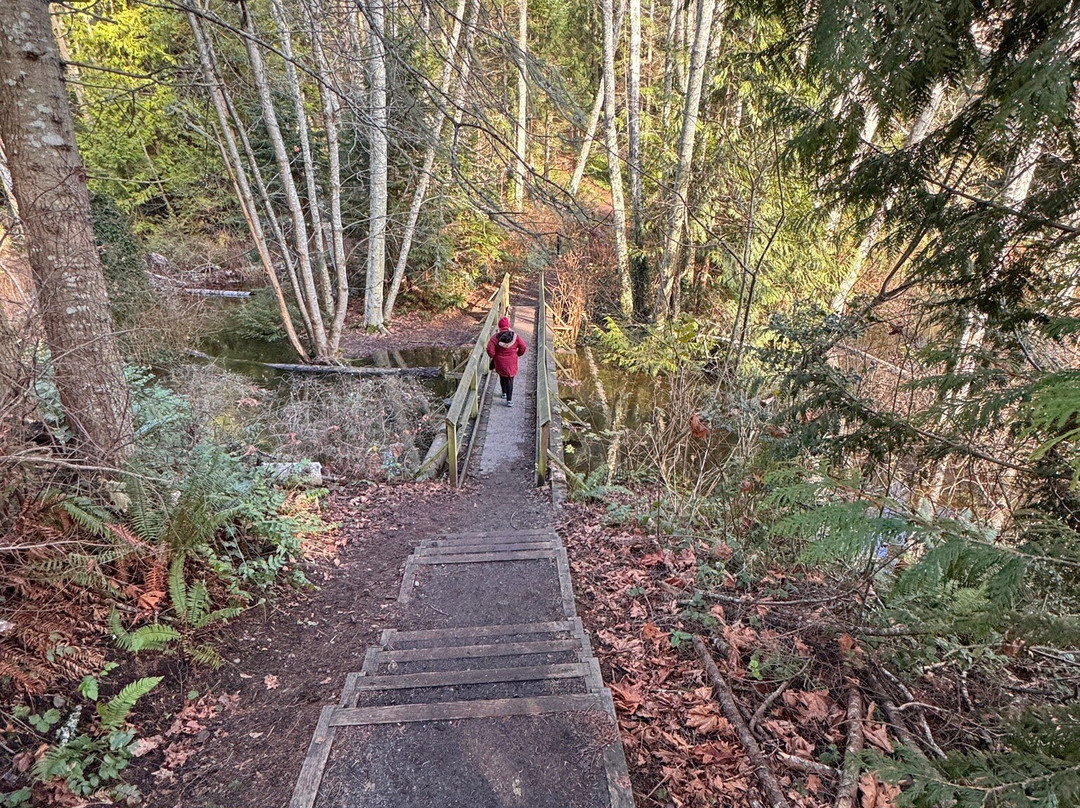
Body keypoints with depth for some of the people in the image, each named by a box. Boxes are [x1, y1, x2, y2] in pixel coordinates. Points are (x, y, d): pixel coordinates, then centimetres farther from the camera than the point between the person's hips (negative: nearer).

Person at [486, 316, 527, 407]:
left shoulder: (496, 336, -13)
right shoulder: (514, 336, -8)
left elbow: (490, 348, -20)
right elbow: (522, 346, -3)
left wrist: (493, 356, -1)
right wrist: (518, 354, 15)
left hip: (500, 362, 0)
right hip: (511, 362, 0)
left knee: (502, 377, 24)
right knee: (510, 380, 5)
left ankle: (504, 393, 41)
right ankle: (509, 400, 0)